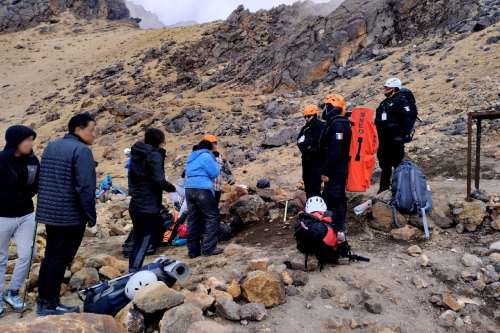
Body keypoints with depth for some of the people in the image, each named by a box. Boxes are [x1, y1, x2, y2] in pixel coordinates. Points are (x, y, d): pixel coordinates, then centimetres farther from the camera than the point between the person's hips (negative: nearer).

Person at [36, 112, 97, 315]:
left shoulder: (50, 147, 13)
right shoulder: (81, 150, -15)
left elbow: (42, 181, 17)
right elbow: (85, 187, -22)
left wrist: (46, 207, 22)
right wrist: (91, 215, -13)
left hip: (49, 213, 8)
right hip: (71, 215, -8)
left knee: (50, 256, 16)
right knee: (60, 259, 0)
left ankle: (43, 301, 24)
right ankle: (51, 304, 9)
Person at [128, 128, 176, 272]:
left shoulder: (136, 154, 14)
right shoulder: (155, 155, -11)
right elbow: (159, 180, -21)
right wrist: (172, 188, -6)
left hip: (135, 206, 9)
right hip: (149, 208, -9)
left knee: (138, 243, 17)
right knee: (143, 244, -3)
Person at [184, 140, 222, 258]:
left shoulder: (191, 157, 22)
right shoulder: (206, 156, -4)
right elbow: (215, 173, -6)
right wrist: (216, 164, 14)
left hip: (189, 189, 8)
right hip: (202, 189, -8)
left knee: (193, 219, 9)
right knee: (212, 217, -1)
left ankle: (193, 250, 11)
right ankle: (209, 248, -5)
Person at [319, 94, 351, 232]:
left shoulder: (338, 124, -18)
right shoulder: (335, 123, 15)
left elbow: (335, 151, -25)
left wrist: (325, 171, -22)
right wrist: (326, 169, 20)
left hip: (335, 171, -11)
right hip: (338, 169, 11)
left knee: (333, 199, -6)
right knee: (338, 198, 18)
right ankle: (339, 224, 29)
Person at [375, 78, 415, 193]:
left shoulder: (401, 101, -9)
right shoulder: (384, 103, 18)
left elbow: (409, 118, -18)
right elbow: (378, 119, 26)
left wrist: (403, 134, -22)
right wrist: (378, 132, 22)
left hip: (395, 139, -9)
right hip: (384, 139, 9)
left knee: (397, 162, -3)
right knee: (384, 164, 14)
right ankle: (384, 186, 25)